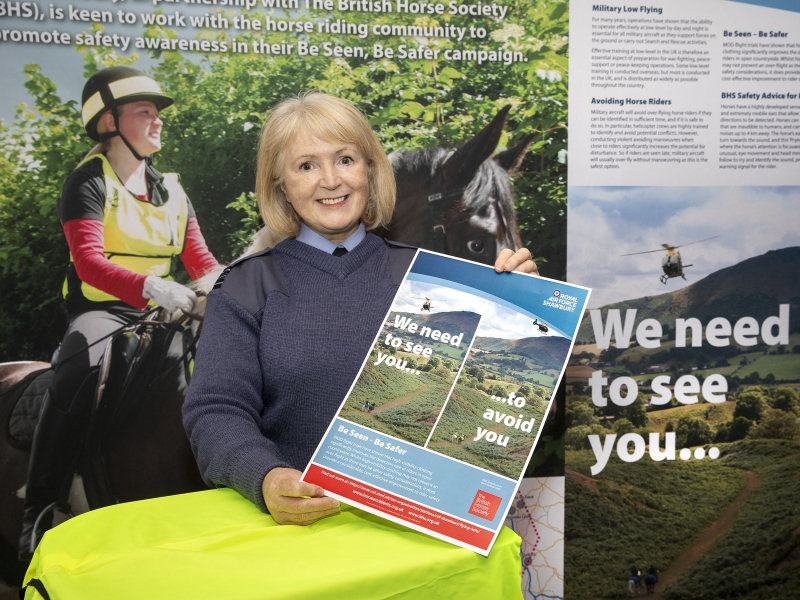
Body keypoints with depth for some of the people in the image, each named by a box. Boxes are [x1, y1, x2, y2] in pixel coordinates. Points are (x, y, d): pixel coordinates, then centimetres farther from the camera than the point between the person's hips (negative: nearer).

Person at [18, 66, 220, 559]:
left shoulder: (173, 193, 16)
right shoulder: (89, 184, -3)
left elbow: (201, 260, 15)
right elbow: (88, 260, -19)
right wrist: (151, 287, -37)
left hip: (158, 313, 6)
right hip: (101, 311, -5)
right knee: (77, 371, -36)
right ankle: (38, 509, -30)